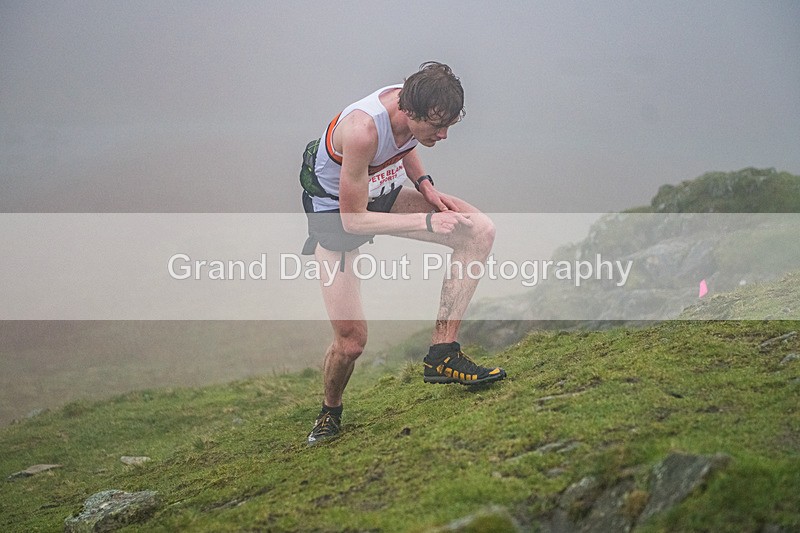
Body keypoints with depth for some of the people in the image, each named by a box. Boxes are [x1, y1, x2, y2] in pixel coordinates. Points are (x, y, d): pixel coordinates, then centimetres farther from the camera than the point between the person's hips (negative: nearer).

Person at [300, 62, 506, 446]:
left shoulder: (416, 105, -16)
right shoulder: (362, 131, -37)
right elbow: (354, 219, -29)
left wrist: (425, 186, -5)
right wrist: (428, 221, -29)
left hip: (382, 194, 7)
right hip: (335, 211, -7)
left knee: (479, 231, -14)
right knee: (351, 340, -10)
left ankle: (442, 355, -13)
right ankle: (330, 413, 24)